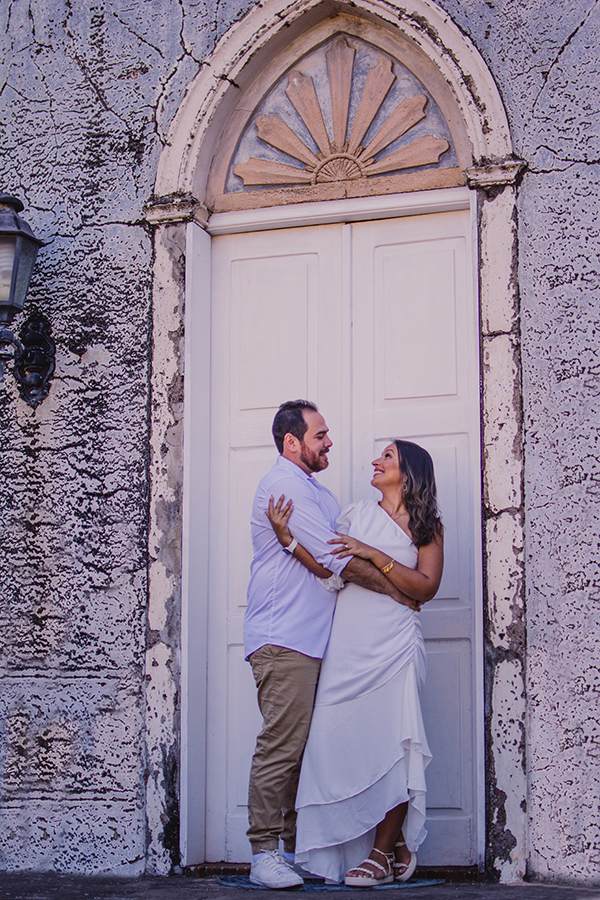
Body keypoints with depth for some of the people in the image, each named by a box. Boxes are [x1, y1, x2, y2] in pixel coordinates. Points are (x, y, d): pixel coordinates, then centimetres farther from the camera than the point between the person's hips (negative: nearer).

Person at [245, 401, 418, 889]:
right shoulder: (284, 485, -9)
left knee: (306, 746, 8)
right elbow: (334, 557, -13)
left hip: (313, 640, 10)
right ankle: (264, 853, -8)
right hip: (283, 640, -9)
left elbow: (344, 551, 24)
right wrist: (393, 589, -5)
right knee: (281, 745, -11)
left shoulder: (318, 492, 24)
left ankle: (297, 847, 13)